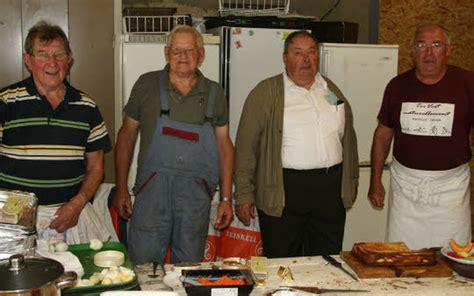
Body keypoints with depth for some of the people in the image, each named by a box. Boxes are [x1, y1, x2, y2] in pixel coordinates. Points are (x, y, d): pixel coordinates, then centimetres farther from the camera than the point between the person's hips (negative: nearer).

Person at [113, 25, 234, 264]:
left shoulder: (215, 94, 7)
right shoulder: (147, 85, 2)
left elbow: (224, 145, 10)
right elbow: (127, 135, 8)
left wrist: (226, 199, 6)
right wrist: (121, 189, 4)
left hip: (197, 196, 2)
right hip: (152, 189, -1)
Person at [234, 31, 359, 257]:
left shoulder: (332, 90, 14)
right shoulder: (265, 93, -2)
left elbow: (348, 136, 21)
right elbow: (246, 145, -5)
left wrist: (352, 180, 20)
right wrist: (244, 194, -8)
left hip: (330, 190, 4)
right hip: (283, 191, -4)